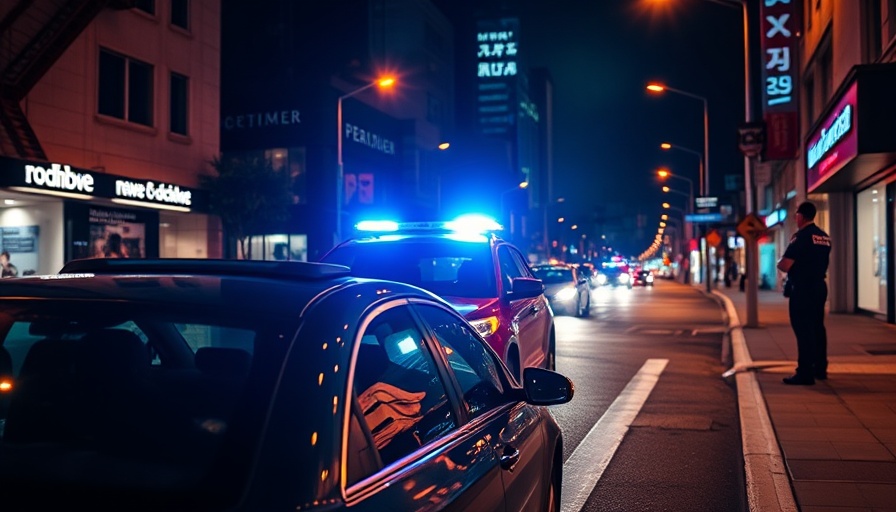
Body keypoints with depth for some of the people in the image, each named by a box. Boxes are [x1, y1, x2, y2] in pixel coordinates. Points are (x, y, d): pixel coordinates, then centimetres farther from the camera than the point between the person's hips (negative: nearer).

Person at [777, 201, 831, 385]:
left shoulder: (801, 236, -15)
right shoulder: (824, 236, 11)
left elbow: (784, 265, -19)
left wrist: (779, 262, 0)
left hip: (802, 288, -8)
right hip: (820, 285, 8)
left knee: (803, 330, -6)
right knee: (817, 327, 15)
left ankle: (805, 373, -6)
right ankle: (820, 368, 23)